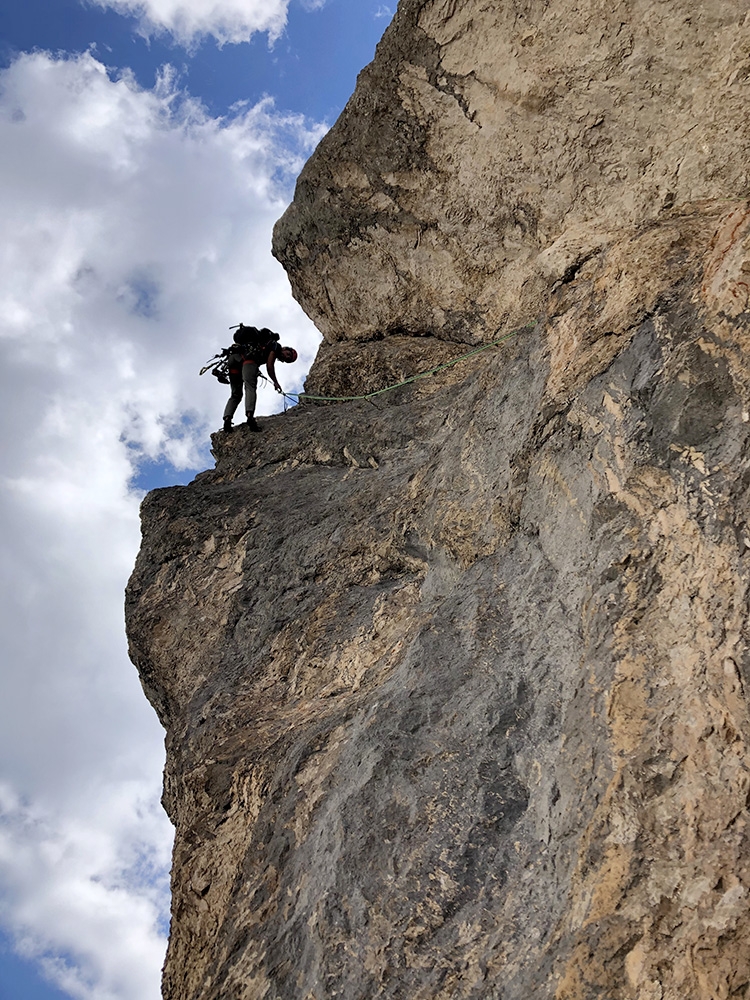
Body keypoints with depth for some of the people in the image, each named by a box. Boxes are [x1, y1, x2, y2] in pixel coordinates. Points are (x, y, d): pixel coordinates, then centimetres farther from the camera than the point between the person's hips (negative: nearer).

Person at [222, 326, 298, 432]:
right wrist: (275, 382, 12)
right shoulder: (275, 345, 13)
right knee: (250, 387, -20)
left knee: (236, 394, 5)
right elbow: (269, 366, 4)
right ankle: (250, 416, -40)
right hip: (247, 357, -8)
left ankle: (227, 418, -16)